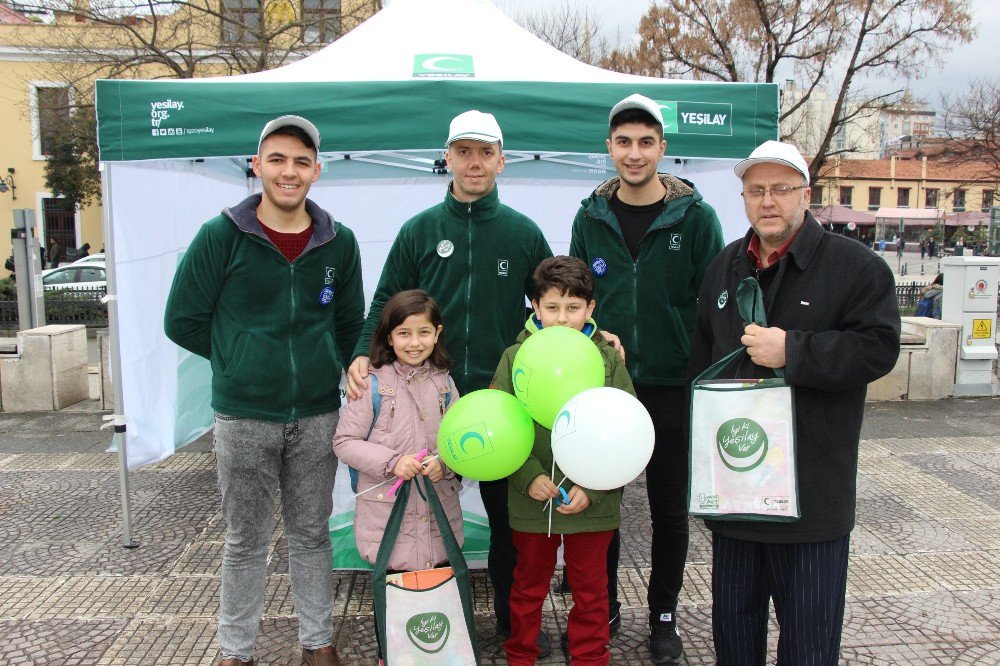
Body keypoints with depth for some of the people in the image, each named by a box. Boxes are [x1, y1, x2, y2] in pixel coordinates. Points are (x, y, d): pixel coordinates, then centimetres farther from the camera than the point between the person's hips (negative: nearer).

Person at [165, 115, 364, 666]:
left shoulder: (339, 243, 2)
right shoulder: (221, 236, -5)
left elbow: (350, 325, 14)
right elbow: (182, 321, 0)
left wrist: (320, 367, 4)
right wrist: (243, 361, 2)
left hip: (317, 416, 2)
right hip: (243, 418, -2)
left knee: (311, 533, 14)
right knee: (246, 540, 10)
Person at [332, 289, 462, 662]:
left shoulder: (443, 383, 3)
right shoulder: (373, 384, -9)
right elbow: (344, 442, -8)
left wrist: (444, 462, -12)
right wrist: (391, 462, -19)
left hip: (439, 516, 3)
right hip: (387, 516, -3)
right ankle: (387, 655, 33)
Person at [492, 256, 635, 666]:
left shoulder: (608, 360, -3)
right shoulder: (515, 357, -2)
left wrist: (592, 488, -12)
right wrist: (529, 476, -16)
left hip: (592, 503, 0)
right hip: (531, 499, 1)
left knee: (591, 590, 15)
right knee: (528, 586, 18)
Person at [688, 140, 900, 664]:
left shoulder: (855, 265, -6)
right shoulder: (725, 267, 12)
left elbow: (878, 348, -16)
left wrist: (792, 351, -23)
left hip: (812, 488, -5)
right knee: (732, 620, 20)